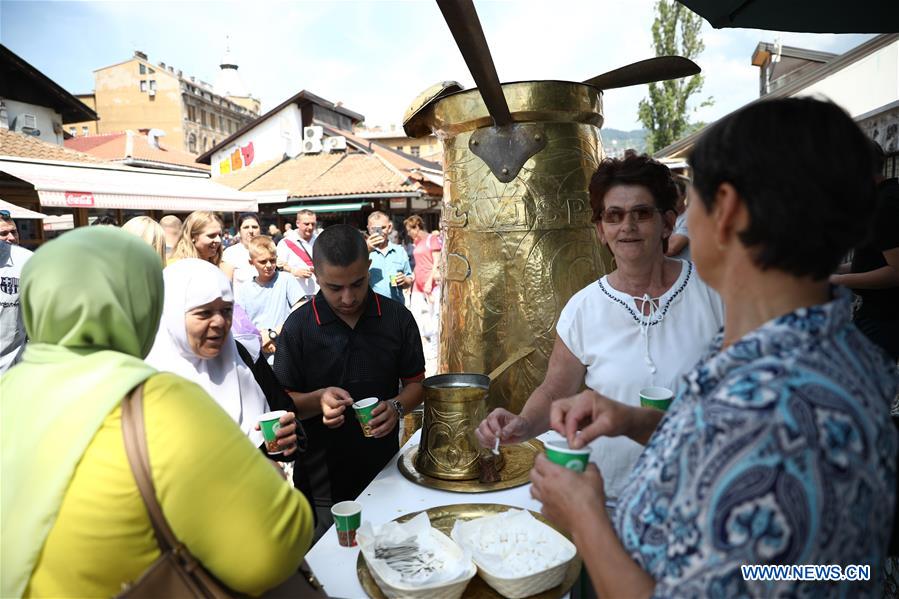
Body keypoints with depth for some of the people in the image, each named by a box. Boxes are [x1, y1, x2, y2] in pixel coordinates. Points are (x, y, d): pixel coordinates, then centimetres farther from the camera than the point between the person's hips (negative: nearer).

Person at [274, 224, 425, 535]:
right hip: (322, 481, -1)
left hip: (384, 471, 2)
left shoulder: (397, 317, -4)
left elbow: (416, 382, 4)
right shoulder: (298, 326, -9)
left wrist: (397, 406, -16)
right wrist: (318, 399, -23)